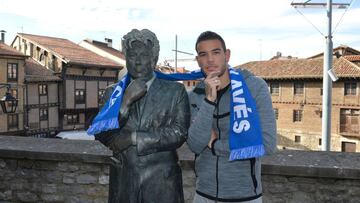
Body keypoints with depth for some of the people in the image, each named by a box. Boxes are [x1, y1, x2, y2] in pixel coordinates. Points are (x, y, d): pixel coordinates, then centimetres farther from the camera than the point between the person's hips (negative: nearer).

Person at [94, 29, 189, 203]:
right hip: (123, 182, 2)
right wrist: (126, 100, -16)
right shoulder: (112, 93, 5)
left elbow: (179, 133, -10)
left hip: (162, 183, -1)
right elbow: (102, 136, -4)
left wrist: (132, 138, -13)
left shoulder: (175, 91, -1)